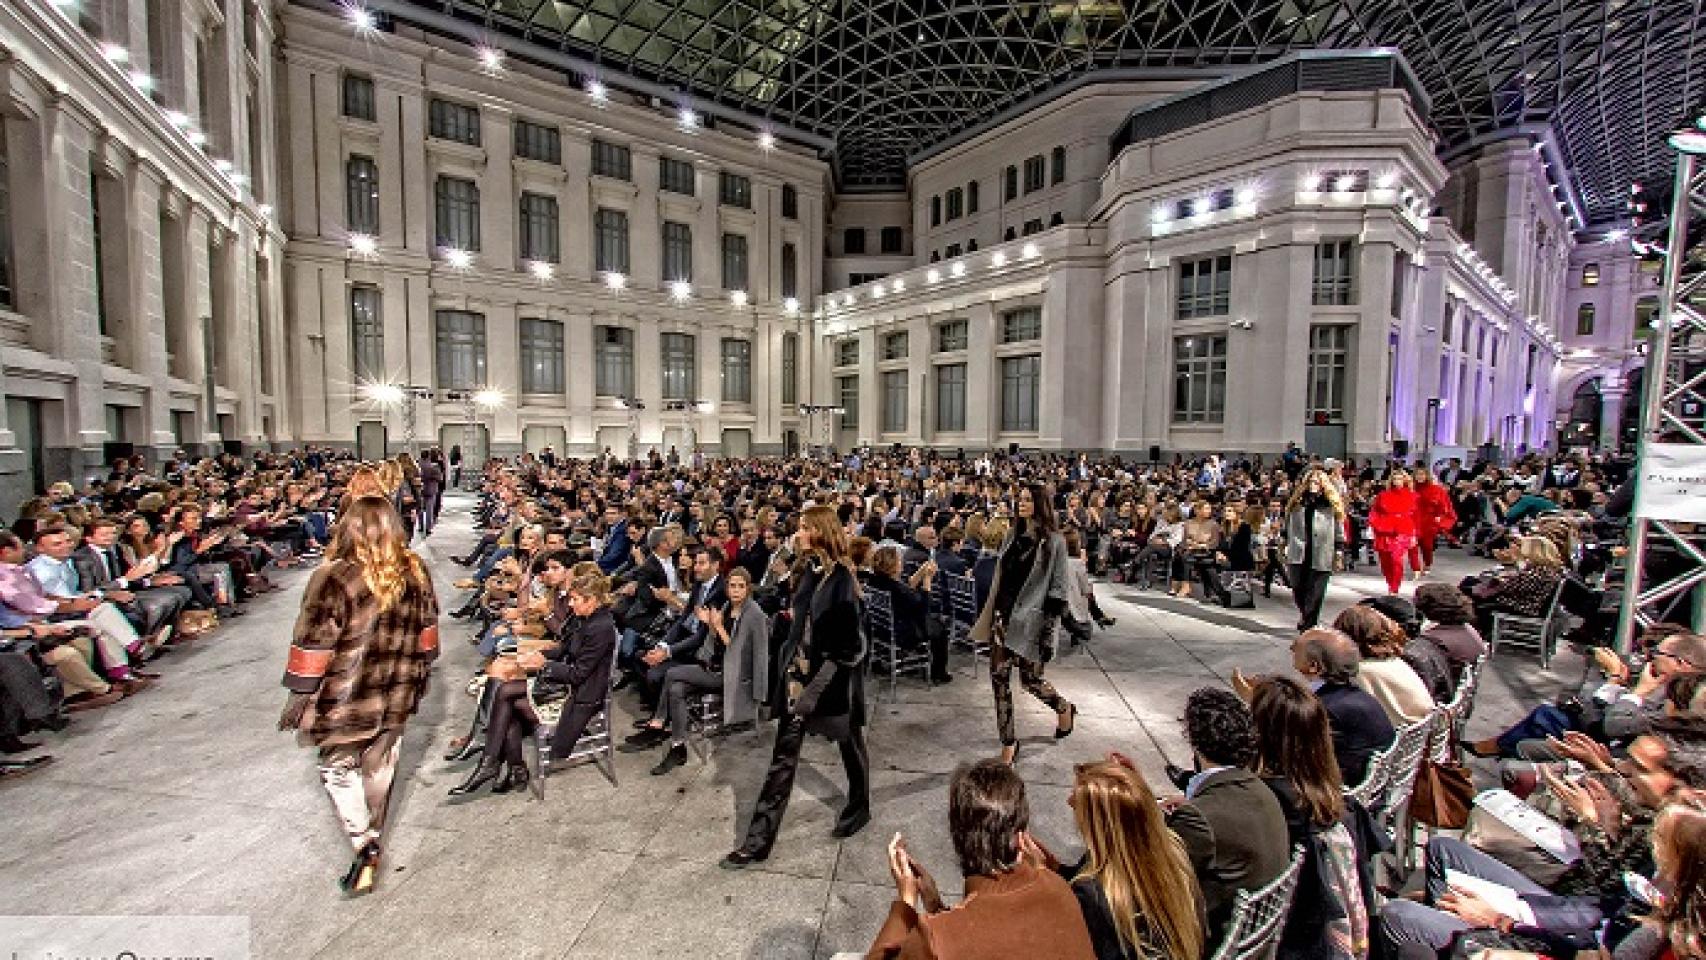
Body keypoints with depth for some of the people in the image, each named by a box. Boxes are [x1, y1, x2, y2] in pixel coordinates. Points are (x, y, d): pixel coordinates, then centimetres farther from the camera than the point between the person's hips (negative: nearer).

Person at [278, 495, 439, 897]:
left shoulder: (334, 578, -19)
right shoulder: (416, 572, -5)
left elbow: (312, 644, -15)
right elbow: (427, 629, 6)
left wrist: (300, 694, -3)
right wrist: (421, 672, 20)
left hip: (347, 699, -4)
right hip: (398, 696, 5)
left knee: (339, 768, 14)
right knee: (381, 766, 21)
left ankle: (365, 849, 7)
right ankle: (373, 838, 38)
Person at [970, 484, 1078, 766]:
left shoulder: (1054, 541, -8)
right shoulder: (1013, 537, 10)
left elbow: (1058, 590, -10)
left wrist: (1049, 634, -14)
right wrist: (992, 614, 14)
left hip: (1030, 620, -5)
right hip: (1003, 616, 5)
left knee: (1030, 679, 5)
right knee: (999, 677, 2)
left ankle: (1064, 708, 38)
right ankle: (1008, 743, 15)